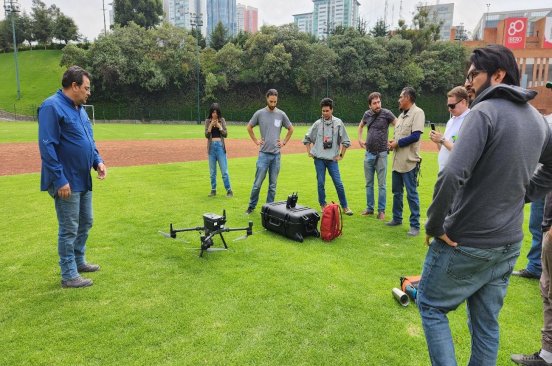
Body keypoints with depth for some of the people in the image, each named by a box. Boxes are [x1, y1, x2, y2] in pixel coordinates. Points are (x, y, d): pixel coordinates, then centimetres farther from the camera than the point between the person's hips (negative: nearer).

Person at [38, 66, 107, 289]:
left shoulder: (79, 108, 13)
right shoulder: (52, 107, -15)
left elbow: (89, 140, 21)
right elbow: (47, 146, -20)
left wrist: (98, 161, 5)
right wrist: (60, 179, -22)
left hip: (83, 179, 9)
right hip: (66, 181, -9)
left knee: (85, 223, 19)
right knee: (69, 229, 0)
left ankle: (78, 261, 36)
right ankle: (69, 276, 13)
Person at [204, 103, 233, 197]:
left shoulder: (222, 120, 3)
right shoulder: (207, 121, 5)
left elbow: (225, 134, -3)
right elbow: (206, 135, -3)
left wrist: (219, 126, -15)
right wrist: (211, 125, -15)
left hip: (220, 146, -2)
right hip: (211, 146, 2)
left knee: (224, 170, -3)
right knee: (212, 171, 8)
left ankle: (229, 190, 1)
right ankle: (213, 190, 17)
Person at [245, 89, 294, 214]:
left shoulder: (281, 114, 4)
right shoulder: (260, 113, 0)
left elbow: (291, 129, 18)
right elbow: (249, 127, 13)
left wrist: (284, 142, 10)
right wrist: (255, 141, 7)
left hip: (276, 154, 2)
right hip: (263, 153, -2)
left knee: (273, 185, 7)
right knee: (257, 183, -2)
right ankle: (251, 206, 12)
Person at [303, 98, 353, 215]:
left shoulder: (338, 123, 1)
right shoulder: (317, 124, 3)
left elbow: (345, 141, 6)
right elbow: (307, 139, 14)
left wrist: (341, 155, 4)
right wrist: (309, 152, 9)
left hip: (332, 159, -1)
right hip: (319, 158, 1)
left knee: (338, 183, -3)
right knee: (321, 183, 5)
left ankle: (345, 206, 9)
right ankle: (323, 205, 18)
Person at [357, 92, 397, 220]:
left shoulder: (386, 113, -10)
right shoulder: (367, 114, 5)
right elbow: (360, 126, 24)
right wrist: (360, 139, 14)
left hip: (381, 154, -5)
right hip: (369, 153, 5)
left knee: (381, 184, 1)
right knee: (369, 183, 12)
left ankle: (381, 210, 11)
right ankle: (369, 208, 23)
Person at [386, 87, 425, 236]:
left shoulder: (417, 112, -10)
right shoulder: (402, 115, 17)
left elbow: (415, 136, -19)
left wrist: (397, 143, -12)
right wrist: (393, 142, 1)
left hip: (409, 162, -9)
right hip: (397, 161, 9)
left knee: (411, 194, -4)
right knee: (396, 192, 17)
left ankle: (415, 225, 4)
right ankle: (397, 218, 30)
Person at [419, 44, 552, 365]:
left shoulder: (485, 111, -18)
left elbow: (452, 176, -30)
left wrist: (434, 225, -18)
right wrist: (519, 196, 15)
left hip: (466, 243, -7)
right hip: (509, 243, 8)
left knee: (431, 305, 12)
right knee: (486, 322, 20)